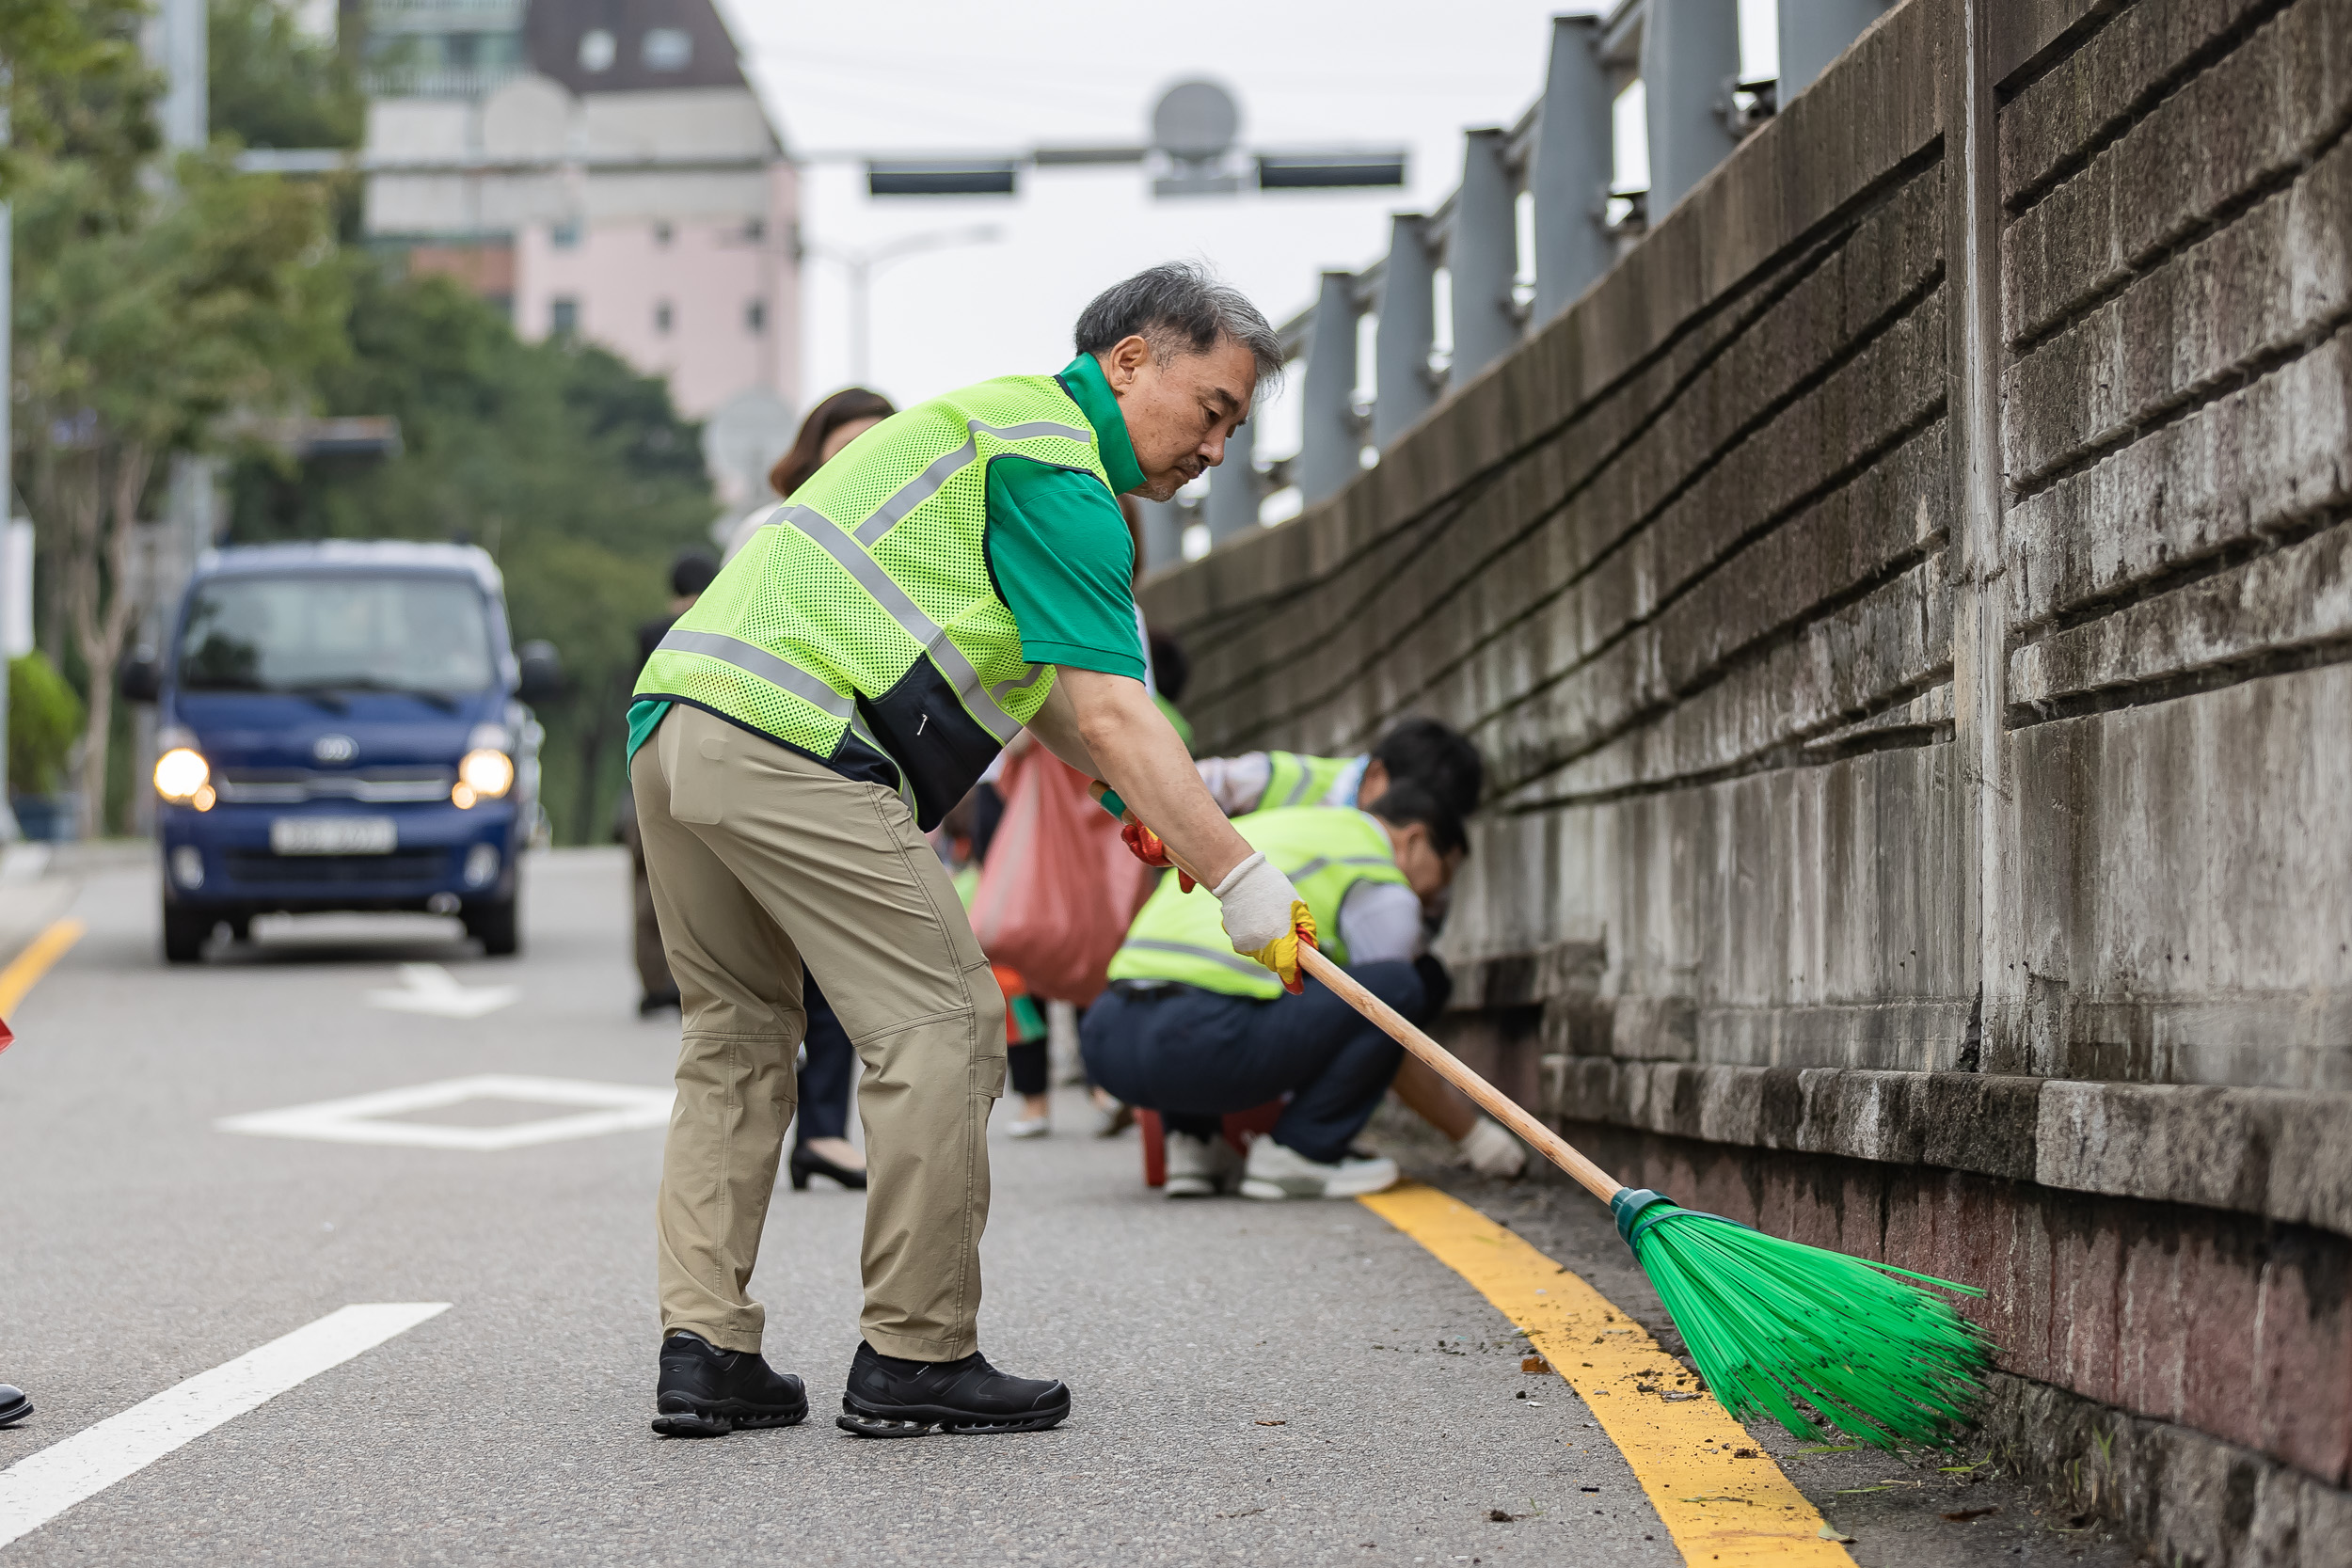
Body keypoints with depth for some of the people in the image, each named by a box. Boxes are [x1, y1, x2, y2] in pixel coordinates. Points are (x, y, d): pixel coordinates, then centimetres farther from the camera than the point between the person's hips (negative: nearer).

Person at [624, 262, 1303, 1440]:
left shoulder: (1002, 421, 28)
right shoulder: (1056, 468, -4)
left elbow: (1040, 683, 38)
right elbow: (1111, 712, -13)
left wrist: (1139, 798, 31)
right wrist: (1237, 875, -15)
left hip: (672, 719, 10)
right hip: (787, 740, -10)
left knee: (736, 1034, 16)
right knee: (940, 1023, -5)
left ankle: (703, 1351, 12)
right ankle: (914, 1355, -2)